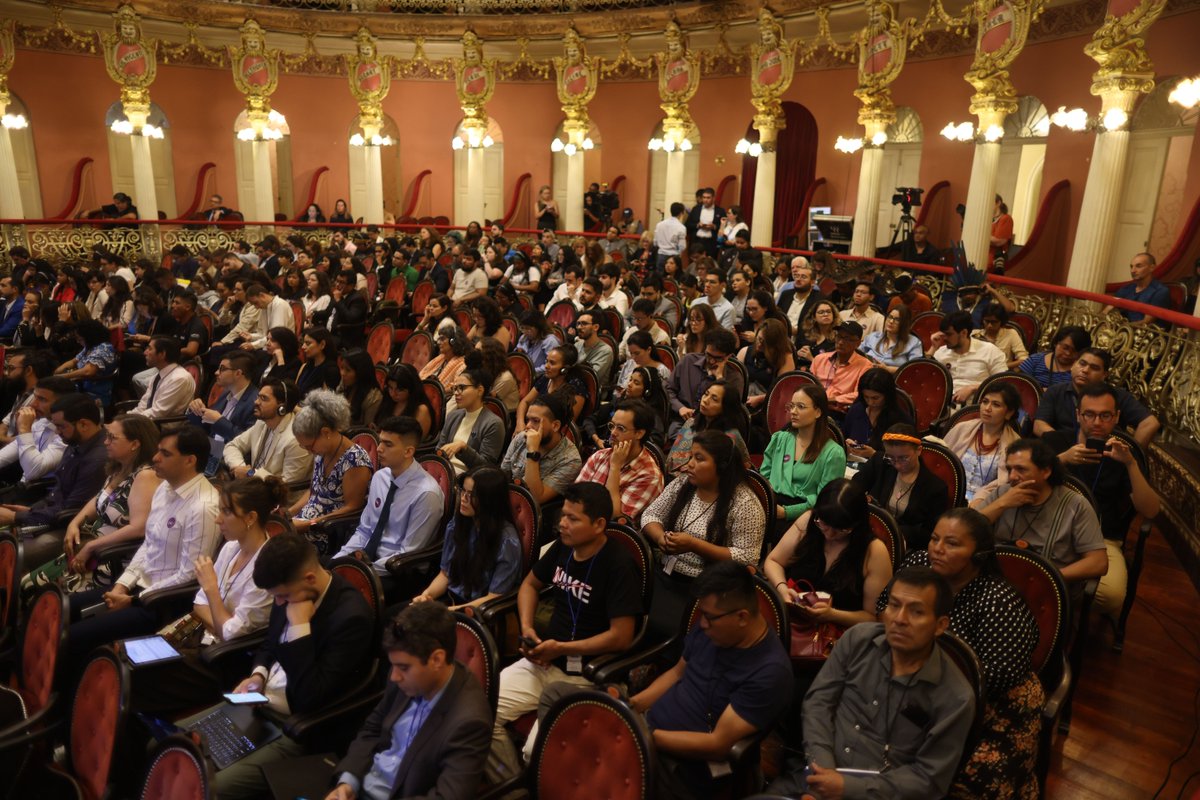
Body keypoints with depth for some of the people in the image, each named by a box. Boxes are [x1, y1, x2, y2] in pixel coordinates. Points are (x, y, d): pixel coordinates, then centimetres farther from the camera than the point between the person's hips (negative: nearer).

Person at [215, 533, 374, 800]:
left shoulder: (351, 616, -27)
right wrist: (259, 674, -4)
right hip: (257, 704, 8)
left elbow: (310, 699, -27)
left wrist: (300, 626, -29)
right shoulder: (291, 591, -2)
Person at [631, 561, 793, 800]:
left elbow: (719, 744, -20)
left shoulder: (769, 672, -21)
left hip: (685, 767, -7)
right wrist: (631, 705, 1)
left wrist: (648, 736, -22)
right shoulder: (711, 626, 0)